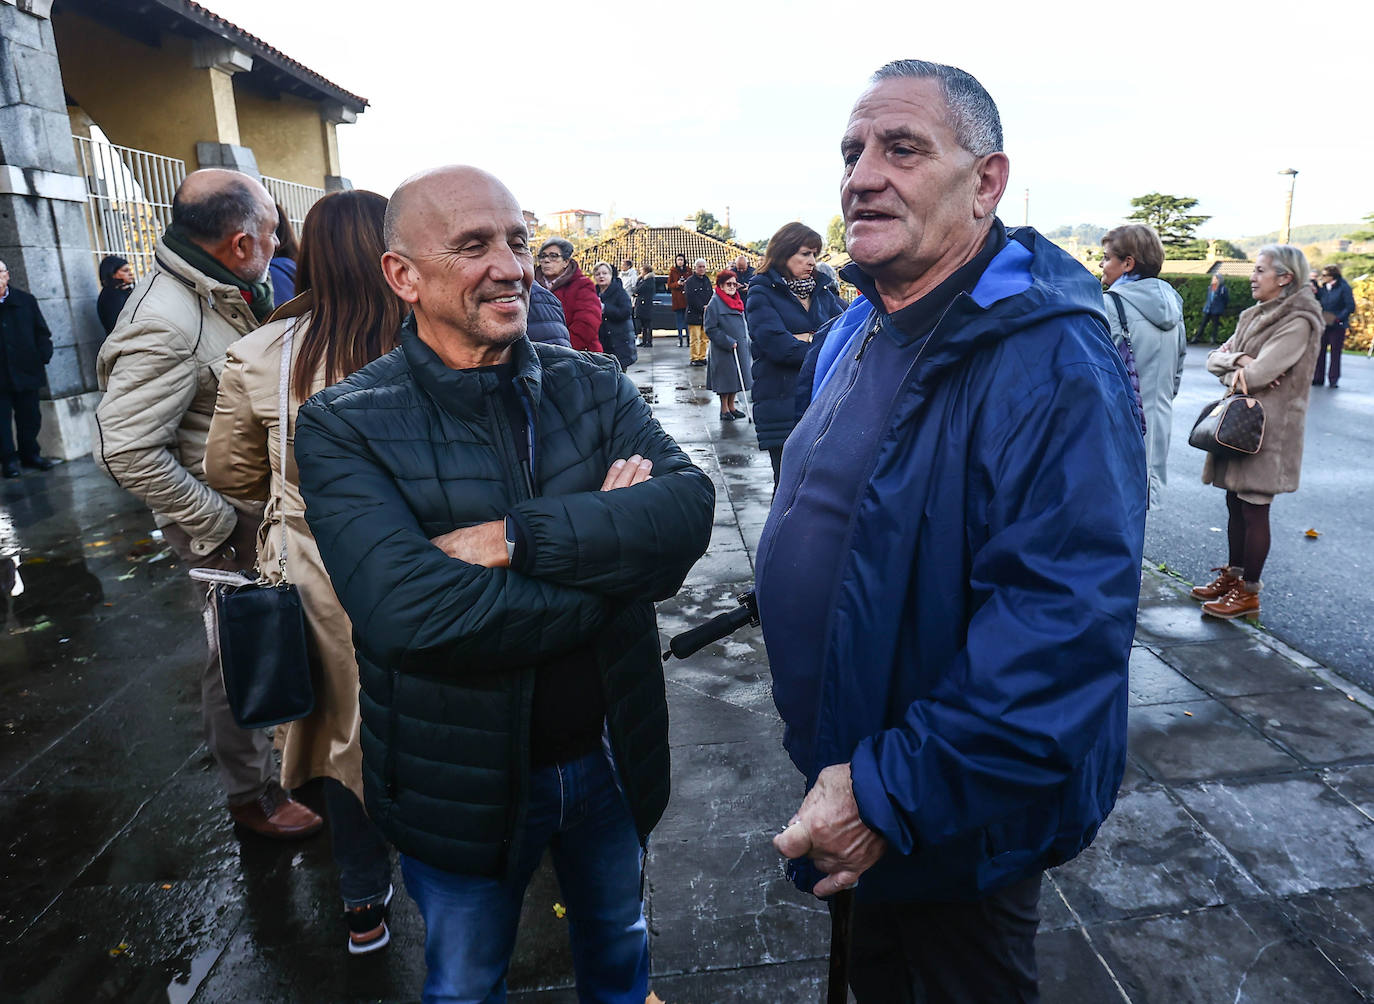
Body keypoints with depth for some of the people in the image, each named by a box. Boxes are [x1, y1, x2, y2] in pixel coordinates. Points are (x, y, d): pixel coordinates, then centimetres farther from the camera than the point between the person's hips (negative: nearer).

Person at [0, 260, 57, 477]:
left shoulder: (25, 300, 4)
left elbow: (41, 331, 9)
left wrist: (44, 355, -3)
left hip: (26, 371, 3)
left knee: (30, 417, 11)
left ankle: (29, 453, 25)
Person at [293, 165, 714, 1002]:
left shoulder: (595, 387, -6)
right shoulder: (345, 426, -16)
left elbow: (688, 510, -22)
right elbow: (408, 610, -31)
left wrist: (513, 537, -31)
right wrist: (612, 548, -25)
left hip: (611, 755, 3)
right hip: (460, 786, -2)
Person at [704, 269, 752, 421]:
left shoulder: (737, 301, 12)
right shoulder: (715, 303, -12)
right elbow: (710, 329, -15)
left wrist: (745, 339, 11)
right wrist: (728, 342, -17)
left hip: (739, 348, 7)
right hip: (722, 350, -7)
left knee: (736, 378, 12)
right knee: (725, 379, 0)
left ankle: (731, 406, 24)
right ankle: (724, 410, 13)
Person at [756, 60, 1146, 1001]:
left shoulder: (1051, 361, -26)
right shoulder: (860, 332, 3)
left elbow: (1065, 627, -33)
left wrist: (891, 795, -29)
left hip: (959, 824, -7)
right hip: (849, 774, 8)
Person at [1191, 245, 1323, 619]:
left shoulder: (1298, 322, -14)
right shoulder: (1255, 316, 14)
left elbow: (1257, 374, -23)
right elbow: (1214, 359, 5)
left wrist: (1232, 371, -3)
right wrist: (1238, 360, -15)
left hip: (1268, 430, -8)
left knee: (1254, 510, -2)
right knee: (1235, 504, 14)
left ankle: (1248, 592, 8)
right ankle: (1232, 576, 26)